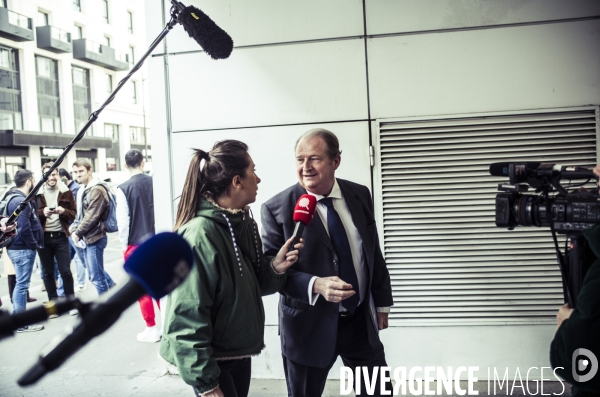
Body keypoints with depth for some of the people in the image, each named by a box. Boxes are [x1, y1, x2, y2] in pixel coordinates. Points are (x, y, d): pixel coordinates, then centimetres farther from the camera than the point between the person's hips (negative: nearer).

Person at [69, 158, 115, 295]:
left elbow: (92, 216, -19)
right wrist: (74, 230, 4)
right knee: (95, 273, 18)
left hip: (94, 238, -9)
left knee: (96, 276, -2)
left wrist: (78, 233, -11)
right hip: (84, 238, 9)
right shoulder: (82, 190, 16)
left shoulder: (97, 189, -14)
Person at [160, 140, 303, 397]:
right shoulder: (199, 236, -25)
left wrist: (274, 267, -12)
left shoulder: (244, 222, 0)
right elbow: (188, 317, -23)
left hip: (239, 352, 8)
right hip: (212, 359, -8)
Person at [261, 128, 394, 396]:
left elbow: (374, 252, 8)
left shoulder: (359, 195, -1)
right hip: (310, 324, -3)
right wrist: (315, 285, -28)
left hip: (361, 318, 4)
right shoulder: (277, 208, -14)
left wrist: (382, 301, 12)